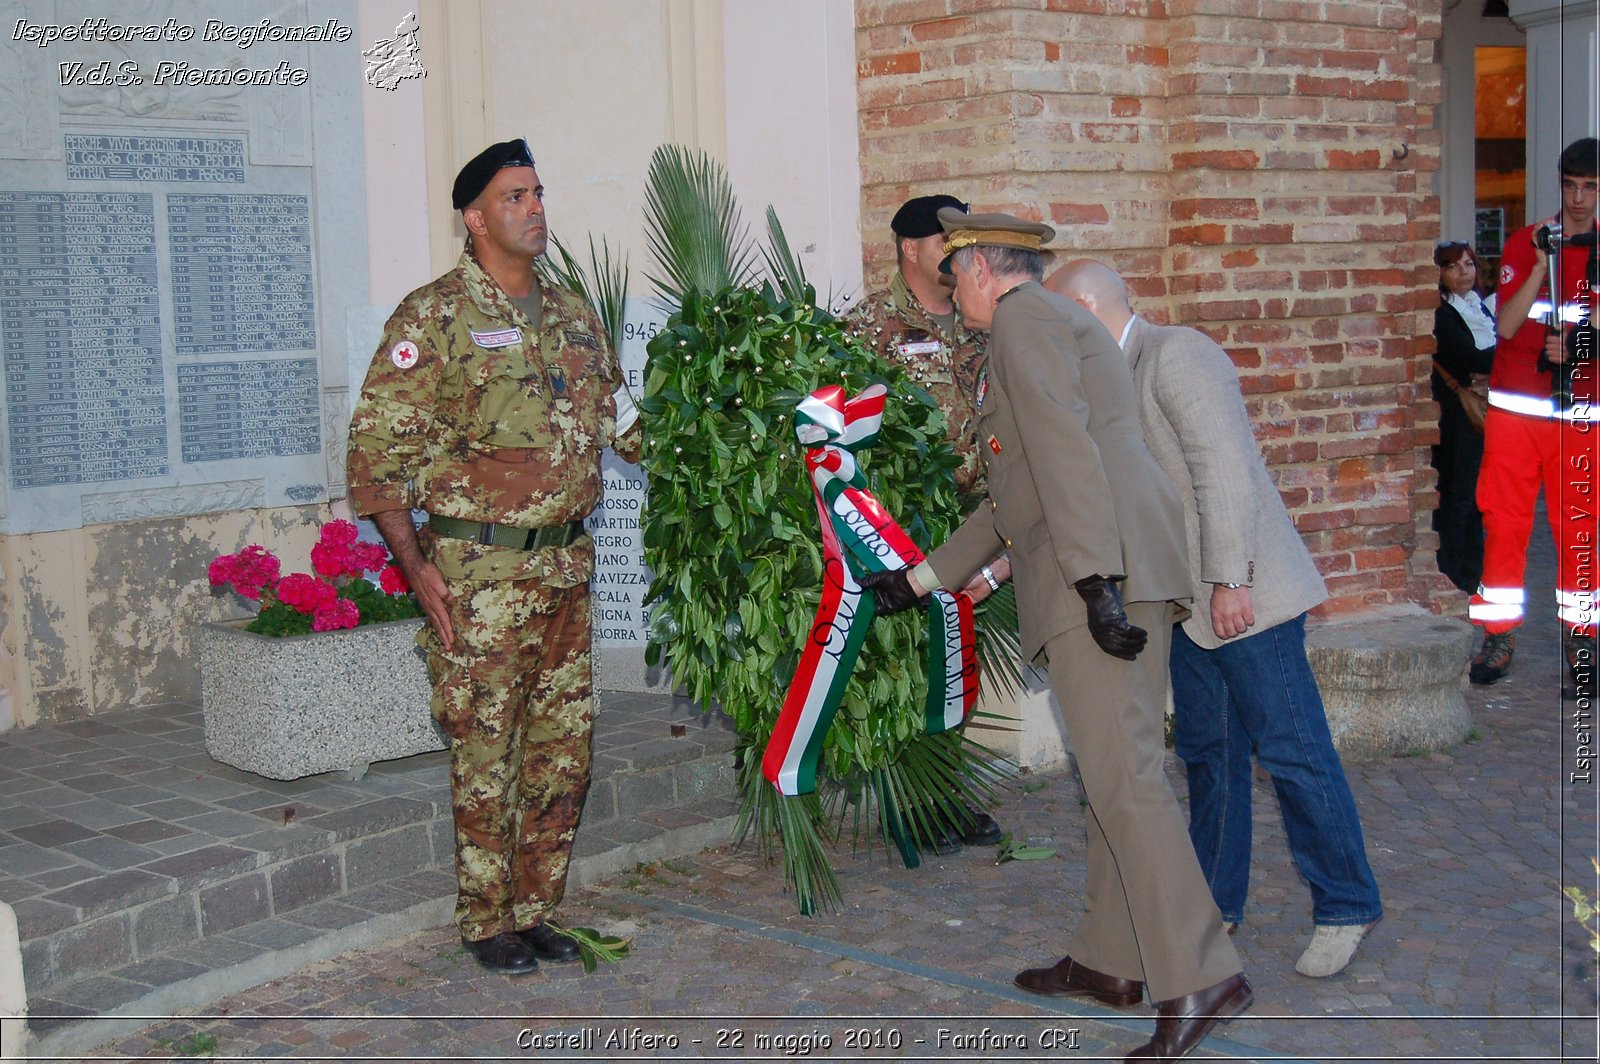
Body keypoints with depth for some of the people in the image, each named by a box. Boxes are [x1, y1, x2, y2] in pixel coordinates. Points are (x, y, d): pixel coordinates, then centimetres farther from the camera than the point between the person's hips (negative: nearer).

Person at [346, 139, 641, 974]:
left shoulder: (571, 317, 13)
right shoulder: (434, 318, -8)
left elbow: (618, 419, 22)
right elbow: (376, 447, -10)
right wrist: (416, 566, -15)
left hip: (565, 563, 6)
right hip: (480, 570, -6)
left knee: (563, 746, 10)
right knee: (485, 754, 0)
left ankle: (534, 911, 24)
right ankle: (486, 922, 15)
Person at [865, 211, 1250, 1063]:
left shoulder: (1023, 319, -2)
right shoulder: (1062, 327, 30)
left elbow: (1064, 451, -17)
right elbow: (1015, 498, 32)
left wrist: (1094, 580, -25)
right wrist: (924, 578, 34)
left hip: (1101, 571, -10)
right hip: (1126, 575, 10)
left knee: (1122, 773, -12)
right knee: (1117, 768, 13)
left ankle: (1199, 978, -13)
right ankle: (1109, 960, 20)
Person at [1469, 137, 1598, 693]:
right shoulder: (1524, 243, 4)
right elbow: (1506, 326, -6)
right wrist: (1542, 263, -15)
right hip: (1516, 410, 0)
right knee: (1504, 522, 1)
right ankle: (1499, 636, 9)